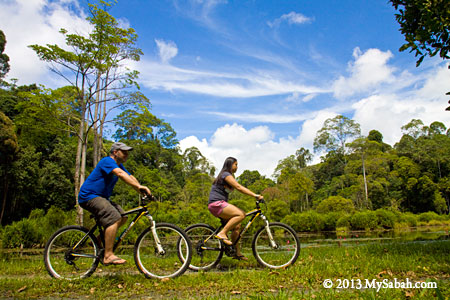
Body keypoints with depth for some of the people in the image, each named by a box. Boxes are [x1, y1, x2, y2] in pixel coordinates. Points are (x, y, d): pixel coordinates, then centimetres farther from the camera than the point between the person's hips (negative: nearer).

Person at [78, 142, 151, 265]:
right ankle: (108, 256, -24)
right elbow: (120, 174, -33)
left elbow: (131, 177, 2)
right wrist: (139, 186, -43)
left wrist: (142, 191, -14)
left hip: (101, 197, 10)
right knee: (114, 218, -25)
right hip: (89, 196, -10)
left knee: (123, 217, 0)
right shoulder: (107, 161, -16)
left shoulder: (119, 165, 13)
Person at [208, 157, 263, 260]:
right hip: (216, 204, -10)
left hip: (220, 204, 10)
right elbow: (239, 187, -19)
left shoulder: (229, 175, 24)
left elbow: (237, 188, 22)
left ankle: (237, 253, 12)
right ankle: (222, 233, -23)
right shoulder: (226, 175, -9)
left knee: (236, 226, 7)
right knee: (241, 214, -26)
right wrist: (255, 195, -24)